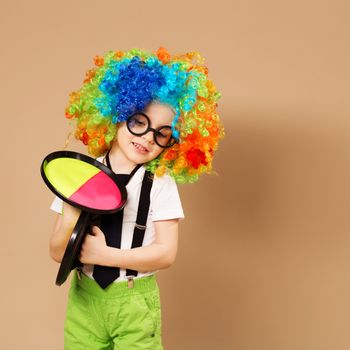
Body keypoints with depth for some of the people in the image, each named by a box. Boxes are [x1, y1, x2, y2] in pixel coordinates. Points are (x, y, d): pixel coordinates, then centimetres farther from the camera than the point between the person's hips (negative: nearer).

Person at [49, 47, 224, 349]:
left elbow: (166, 253, -14)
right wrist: (71, 220, -25)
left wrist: (103, 254, -20)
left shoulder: (160, 183, -9)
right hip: (84, 298, 2)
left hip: (135, 303, -2)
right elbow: (58, 254, -5)